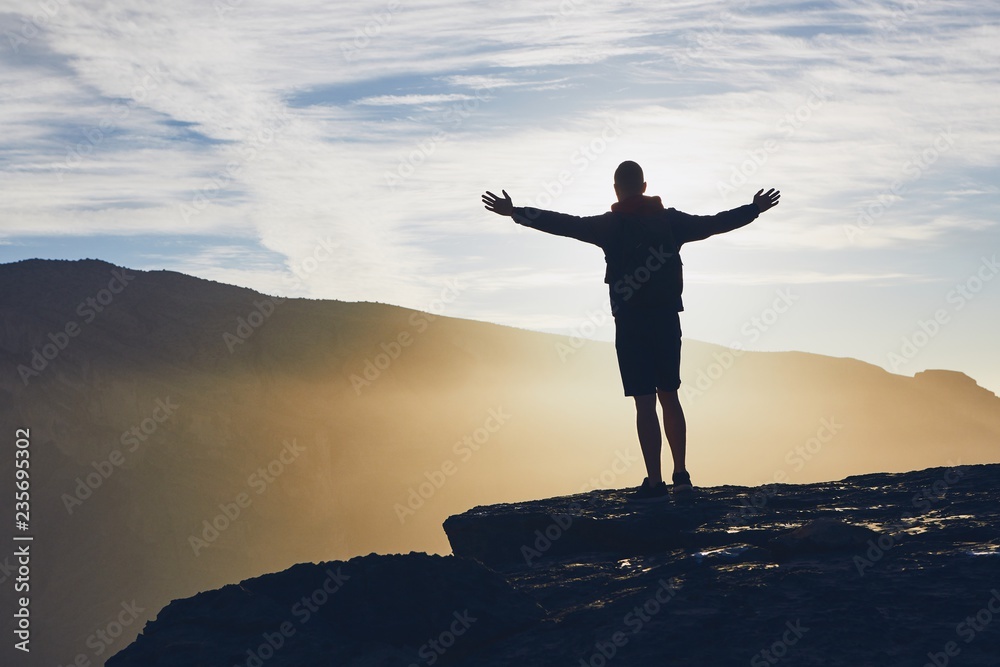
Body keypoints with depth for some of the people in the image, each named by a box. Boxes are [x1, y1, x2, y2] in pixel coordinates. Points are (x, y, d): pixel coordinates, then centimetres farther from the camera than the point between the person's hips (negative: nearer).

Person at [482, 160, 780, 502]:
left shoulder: (610, 225, -3)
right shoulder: (670, 220, 6)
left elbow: (563, 224, -6)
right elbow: (716, 223, 15)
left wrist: (514, 212, 0)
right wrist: (755, 209, 30)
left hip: (630, 323, -4)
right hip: (668, 320, 4)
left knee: (645, 403, -4)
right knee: (670, 397, 15)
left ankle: (655, 482, -4)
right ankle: (681, 474, 19)